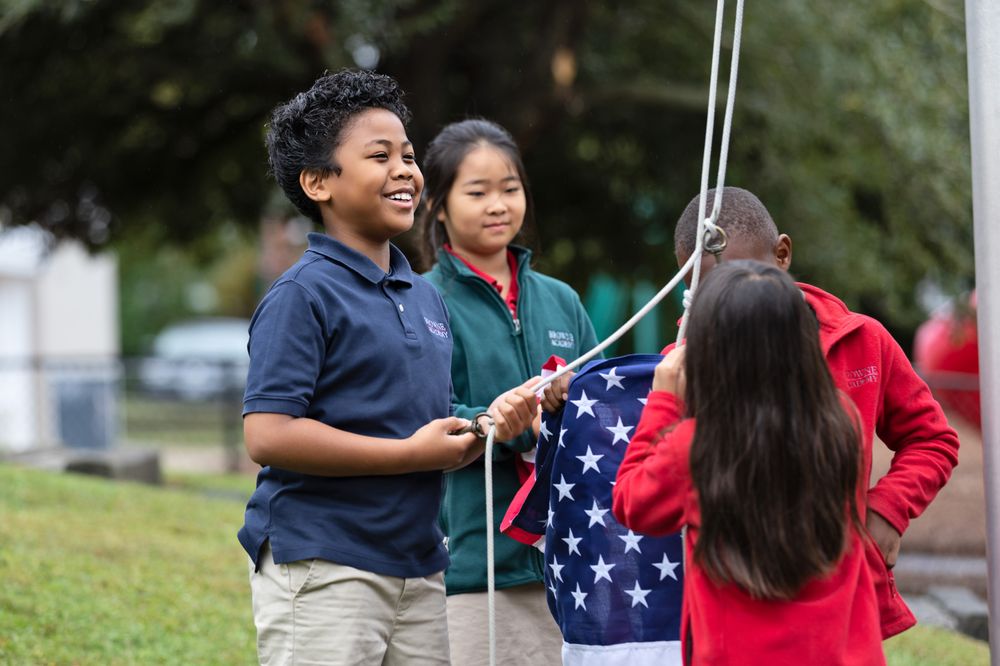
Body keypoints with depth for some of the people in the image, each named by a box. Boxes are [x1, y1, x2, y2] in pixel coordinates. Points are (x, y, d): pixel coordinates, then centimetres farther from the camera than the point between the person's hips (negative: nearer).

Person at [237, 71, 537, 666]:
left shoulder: (427, 298, 15)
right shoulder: (304, 295, -9)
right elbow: (268, 436, -19)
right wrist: (414, 454, -17)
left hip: (418, 567, 8)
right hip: (322, 571, -8)